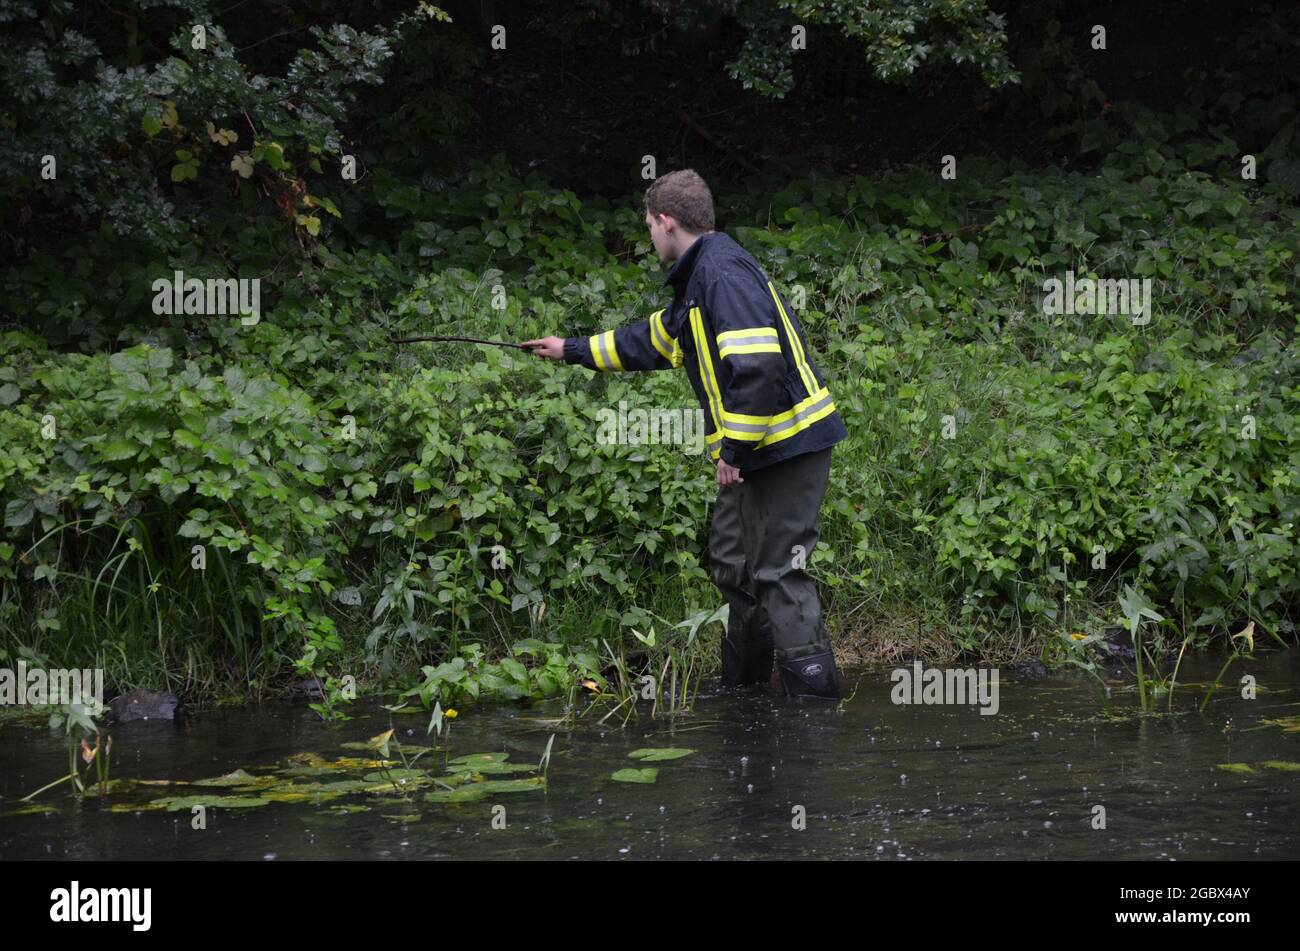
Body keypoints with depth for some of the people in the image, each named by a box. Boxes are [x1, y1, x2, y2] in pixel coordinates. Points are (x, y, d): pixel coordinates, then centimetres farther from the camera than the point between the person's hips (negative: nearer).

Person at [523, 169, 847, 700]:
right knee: (732, 563, 20)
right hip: (756, 447, 11)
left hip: (785, 444, -11)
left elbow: (757, 364, -28)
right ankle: (741, 686, 33)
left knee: (778, 573, -11)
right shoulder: (699, 278, 18)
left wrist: (733, 449, -22)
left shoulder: (723, 273, -17)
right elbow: (653, 341, 33)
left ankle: (815, 700, -10)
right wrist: (573, 351, 41)